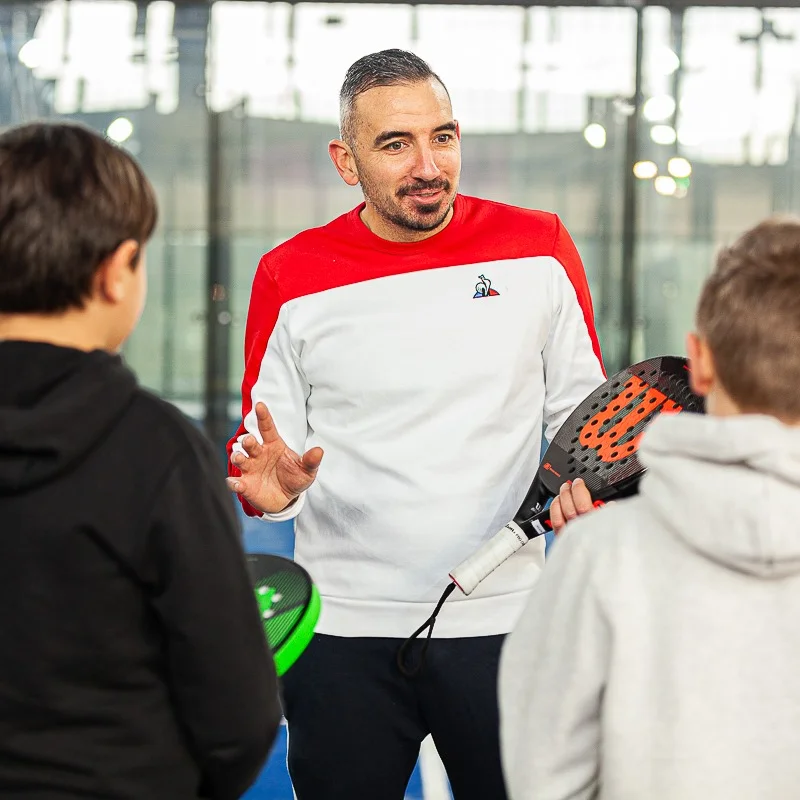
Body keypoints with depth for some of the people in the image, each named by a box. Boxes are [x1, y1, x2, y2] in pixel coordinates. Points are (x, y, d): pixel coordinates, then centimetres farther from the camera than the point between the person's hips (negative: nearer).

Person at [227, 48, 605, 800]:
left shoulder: (538, 247, 1)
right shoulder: (291, 276, -1)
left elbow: (580, 411, 10)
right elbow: (264, 445, 7)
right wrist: (272, 486, -16)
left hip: (501, 621, 0)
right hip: (343, 626, 0)